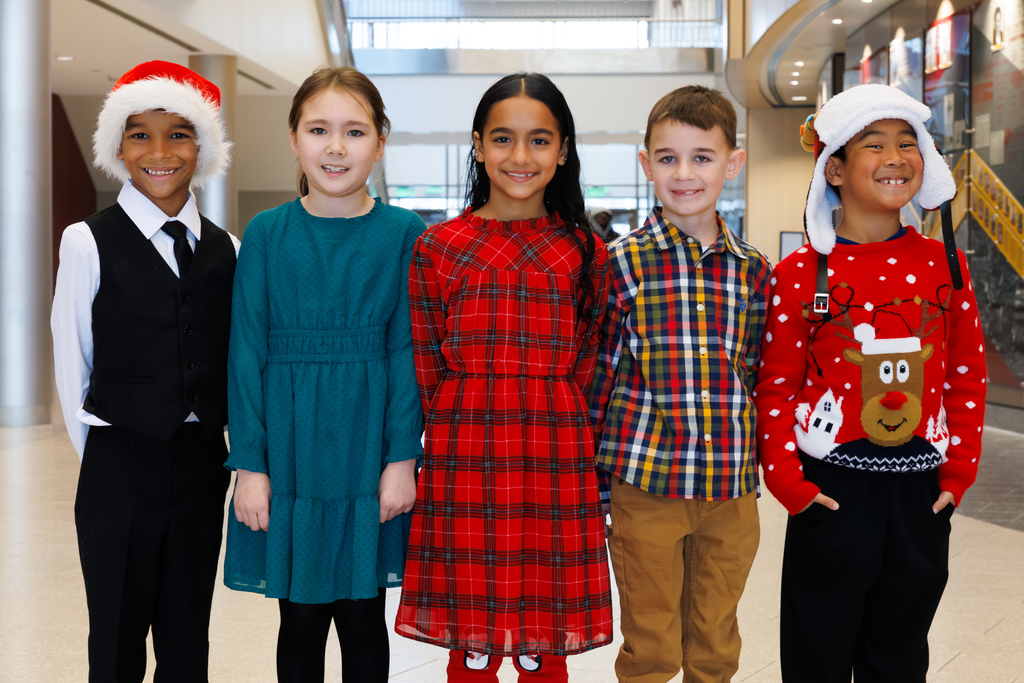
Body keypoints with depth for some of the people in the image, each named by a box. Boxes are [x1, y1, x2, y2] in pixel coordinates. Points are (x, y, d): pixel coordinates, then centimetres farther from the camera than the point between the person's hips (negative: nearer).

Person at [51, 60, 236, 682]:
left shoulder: (225, 250, 6)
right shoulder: (88, 242, -4)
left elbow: (231, 361, 9)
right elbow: (72, 364, 0)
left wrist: (240, 454, 4)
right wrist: (102, 454, 3)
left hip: (201, 464, 3)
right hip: (121, 466, -3)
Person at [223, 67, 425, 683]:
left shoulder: (406, 234, -1)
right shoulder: (268, 233, 1)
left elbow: (408, 352, -2)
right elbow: (247, 351, -1)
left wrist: (402, 458, -8)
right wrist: (249, 465, -5)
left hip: (369, 449, 0)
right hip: (289, 448, 1)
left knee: (362, 612, 11)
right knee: (300, 613, 11)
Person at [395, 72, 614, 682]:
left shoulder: (585, 252, 7)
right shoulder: (439, 248, 4)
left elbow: (586, 376, 8)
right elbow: (429, 377, 6)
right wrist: (472, 431, 0)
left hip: (557, 471, 1)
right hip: (464, 469, 0)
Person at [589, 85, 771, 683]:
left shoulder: (753, 270, 4)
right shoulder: (622, 262, -4)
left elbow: (756, 375, 13)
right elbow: (599, 374, -1)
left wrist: (750, 457, 10)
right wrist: (594, 474, -1)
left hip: (731, 492, 3)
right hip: (644, 483, -3)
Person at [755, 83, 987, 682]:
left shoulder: (945, 265, 3)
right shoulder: (801, 274, -7)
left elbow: (967, 378, 8)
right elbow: (776, 387, -4)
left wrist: (959, 471, 4)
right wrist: (787, 479, -9)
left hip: (920, 496, 3)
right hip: (832, 492, -3)